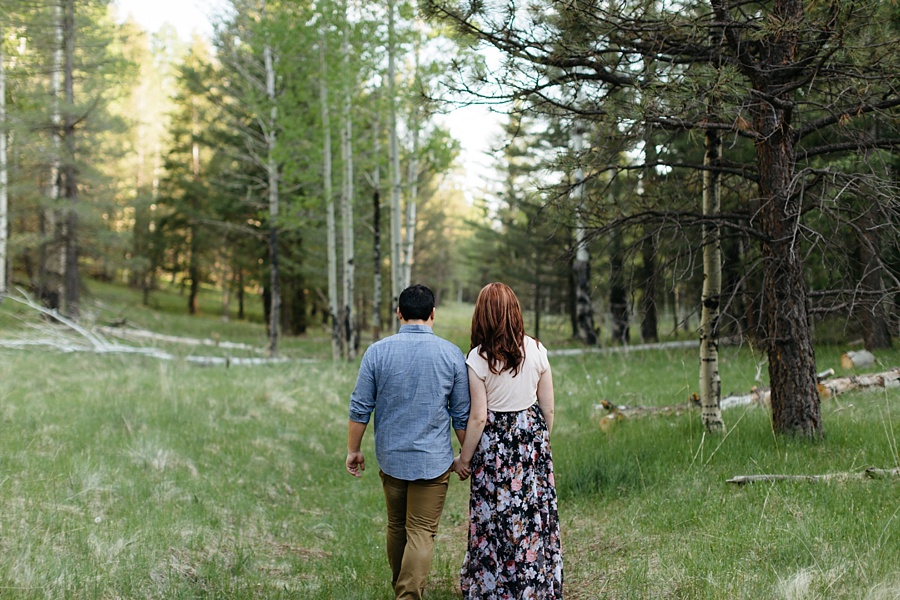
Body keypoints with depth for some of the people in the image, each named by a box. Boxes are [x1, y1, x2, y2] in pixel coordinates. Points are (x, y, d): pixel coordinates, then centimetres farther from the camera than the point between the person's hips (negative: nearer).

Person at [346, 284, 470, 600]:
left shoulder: (377, 351, -5)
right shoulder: (452, 354, -6)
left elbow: (360, 408, -2)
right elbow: (462, 415, -1)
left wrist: (353, 450, 10)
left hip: (391, 456, 2)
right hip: (433, 459, -2)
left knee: (396, 527, 19)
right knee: (422, 533, 0)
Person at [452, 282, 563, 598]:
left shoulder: (479, 358, -13)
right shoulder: (536, 350, -3)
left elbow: (478, 417, -13)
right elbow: (548, 409, 2)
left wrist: (464, 459, -2)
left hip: (495, 442, -3)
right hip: (532, 436, 4)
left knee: (494, 518, 8)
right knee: (535, 513, 12)